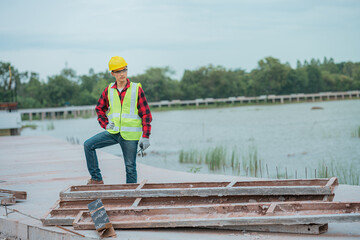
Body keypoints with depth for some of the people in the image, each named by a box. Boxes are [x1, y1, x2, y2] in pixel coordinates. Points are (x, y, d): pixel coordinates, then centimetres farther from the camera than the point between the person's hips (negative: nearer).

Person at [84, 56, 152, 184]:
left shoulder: (136, 89, -4)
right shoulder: (109, 90, 5)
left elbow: (146, 114, -4)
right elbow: (99, 108, 19)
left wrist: (145, 137, -11)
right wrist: (105, 124, 2)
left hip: (130, 136, -4)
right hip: (113, 132, 4)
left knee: (130, 167, 1)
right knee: (88, 145, -9)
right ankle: (97, 179, -2)